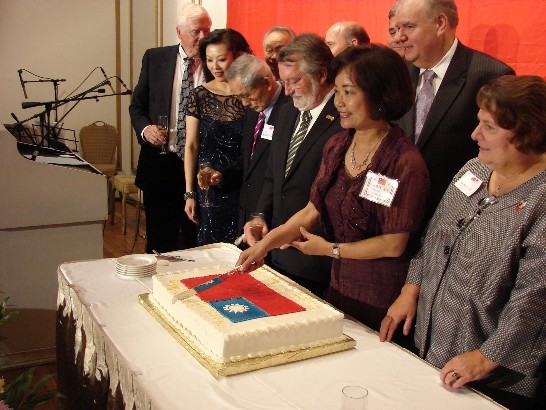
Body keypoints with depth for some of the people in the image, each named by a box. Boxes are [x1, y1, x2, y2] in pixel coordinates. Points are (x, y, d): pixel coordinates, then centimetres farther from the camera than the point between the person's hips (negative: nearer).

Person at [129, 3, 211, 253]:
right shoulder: (155, 59, 3)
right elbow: (137, 105, 10)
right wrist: (145, 128, -11)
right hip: (160, 164, 1)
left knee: (197, 243, 11)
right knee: (159, 243, 12)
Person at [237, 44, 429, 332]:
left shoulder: (404, 162, -20)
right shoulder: (336, 146, 1)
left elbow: (394, 245, -18)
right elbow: (313, 210, 2)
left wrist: (330, 249, -10)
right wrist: (268, 242, -11)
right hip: (338, 284, 6)